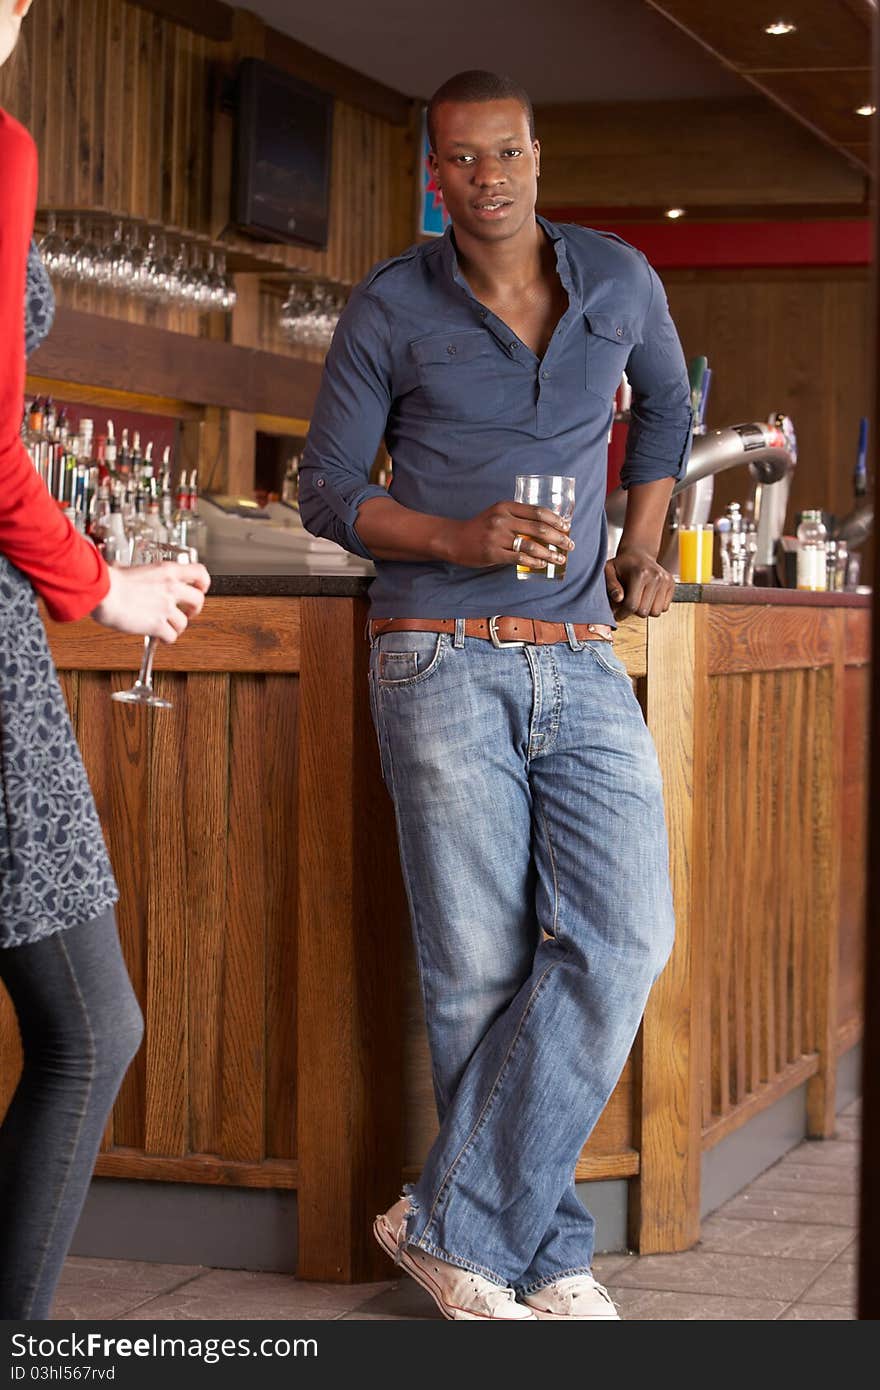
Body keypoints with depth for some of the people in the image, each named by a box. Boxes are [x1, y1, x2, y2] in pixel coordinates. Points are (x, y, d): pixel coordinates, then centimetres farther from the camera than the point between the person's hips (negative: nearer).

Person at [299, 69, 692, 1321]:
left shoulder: (619, 279, 8)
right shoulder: (391, 308, 0)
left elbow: (666, 400, 28)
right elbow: (327, 487, 4)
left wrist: (643, 545, 13)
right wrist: (463, 539, -13)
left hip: (583, 665, 3)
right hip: (444, 661, -3)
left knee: (622, 940, -13)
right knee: (479, 968, -4)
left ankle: (454, 1223, -3)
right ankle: (549, 1252, 10)